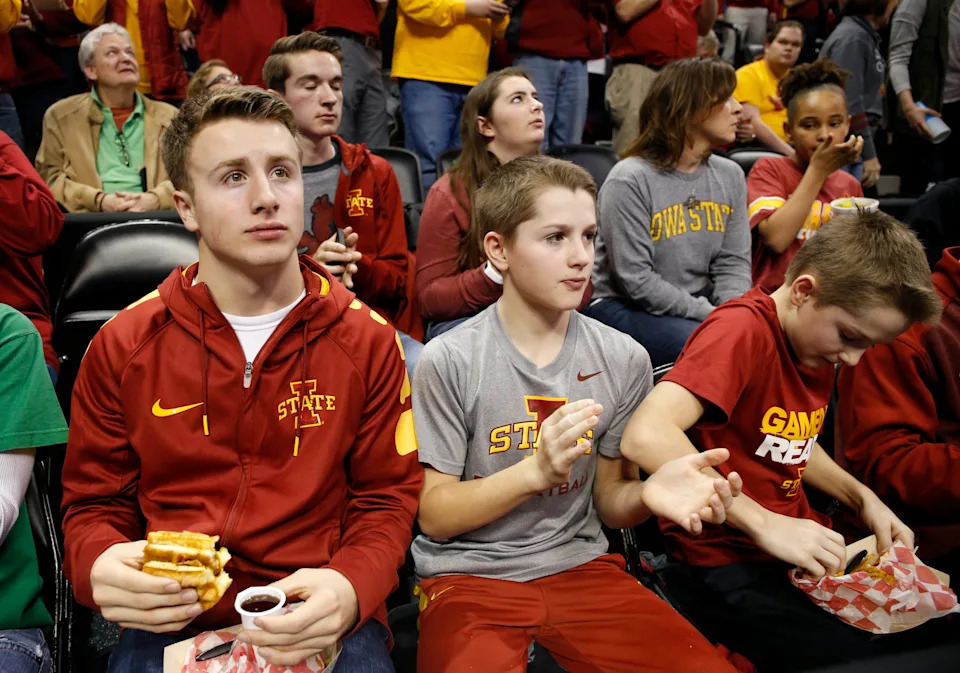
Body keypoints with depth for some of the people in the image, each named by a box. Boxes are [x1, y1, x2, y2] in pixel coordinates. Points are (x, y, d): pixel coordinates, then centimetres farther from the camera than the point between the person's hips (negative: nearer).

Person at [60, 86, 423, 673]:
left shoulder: (367, 340, -1)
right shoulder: (122, 347, 1)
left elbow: (386, 499, 2)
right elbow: (94, 503, 9)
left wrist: (349, 590, -19)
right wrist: (100, 568, -15)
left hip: (320, 622, 0)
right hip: (171, 620, 1)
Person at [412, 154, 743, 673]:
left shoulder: (623, 360, 1)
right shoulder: (449, 362, -9)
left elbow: (608, 503, 8)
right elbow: (434, 515, -6)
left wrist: (648, 494, -16)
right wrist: (536, 470, -21)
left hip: (580, 567, 4)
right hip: (471, 575, -4)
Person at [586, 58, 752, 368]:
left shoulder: (730, 176, 6)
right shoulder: (629, 180, -15)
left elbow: (733, 263, 4)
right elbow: (635, 279, -19)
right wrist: (712, 316, -20)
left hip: (701, 301, 7)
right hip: (620, 305, -6)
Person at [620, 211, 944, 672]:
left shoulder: (821, 340, 6)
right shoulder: (743, 330, -21)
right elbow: (646, 437, -34)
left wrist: (862, 499, 4)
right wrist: (766, 524, -30)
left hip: (804, 545, 9)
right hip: (729, 561, -8)